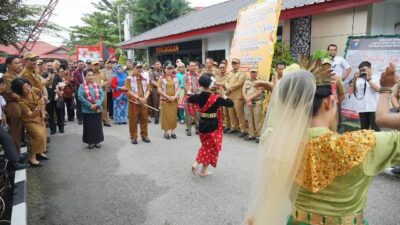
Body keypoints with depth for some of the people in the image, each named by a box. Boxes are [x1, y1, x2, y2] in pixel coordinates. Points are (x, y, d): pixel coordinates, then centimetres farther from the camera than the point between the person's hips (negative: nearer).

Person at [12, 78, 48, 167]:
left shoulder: (35, 91, -17)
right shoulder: (21, 102, -32)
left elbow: (42, 101, 1)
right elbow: (31, 115, -33)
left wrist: (43, 114, -2)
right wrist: (37, 109, -52)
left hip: (39, 117, 7)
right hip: (30, 120, -7)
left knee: (43, 134, 14)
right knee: (39, 136, -19)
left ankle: (39, 152, 35)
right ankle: (32, 158, -6)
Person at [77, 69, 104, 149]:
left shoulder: (98, 86, 5)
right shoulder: (82, 87, -1)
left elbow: (102, 95, -3)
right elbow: (80, 97, -10)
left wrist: (97, 104, -18)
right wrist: (90, 105, -18)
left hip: (97, 110, 2)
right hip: (87, 110, -2)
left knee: (98, 126, 8)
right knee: (89, 126, 5)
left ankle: (97, 141, 21)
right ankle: (90, 142, 17)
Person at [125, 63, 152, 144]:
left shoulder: (145, 79, 12)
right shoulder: (129, 79, -4)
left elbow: (148, 90, 8)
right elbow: (128, 91, -13)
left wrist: (145, 98, -11)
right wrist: (139, 98, -19)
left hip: (144, 103, 4)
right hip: (133, 103, -4)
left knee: (144, 120, 9)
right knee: (133, 121, 2)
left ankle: (144, 136, 22)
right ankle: (133, 137, 13)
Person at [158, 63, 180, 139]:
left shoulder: (175, 78, 9)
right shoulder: (161, 79, 0)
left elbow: (178, 88, 6)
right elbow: (159, 90, -6)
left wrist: (175, 96, -10)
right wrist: (167, 97, -14)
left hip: (174, 100, 3)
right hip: (165, 100, -3)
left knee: (174, 115, 5)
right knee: (166, 116, -1)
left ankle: (173, 131, 13)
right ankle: (166, 132, 6)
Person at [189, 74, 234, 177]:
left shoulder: (198, 97, -5)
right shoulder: (216, 98, -19)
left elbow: (189, 99, 17)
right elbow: (231, 103, -12)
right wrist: (223, 95, 2)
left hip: (202, 125, 5)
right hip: (213, 126, -5)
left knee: (205, 145, 25)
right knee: (211, 148, 12)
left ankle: (196, 163, 11)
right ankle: (203, 171, 19)